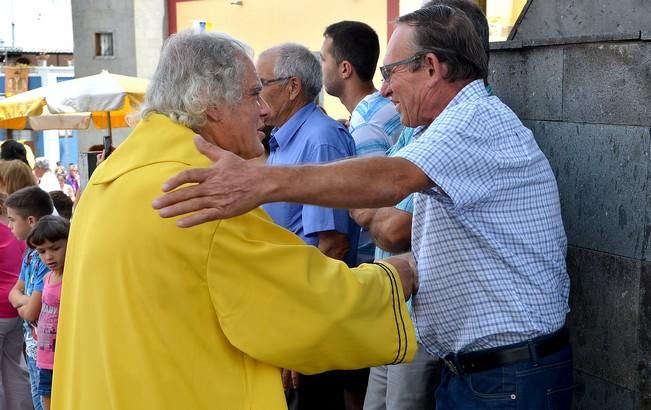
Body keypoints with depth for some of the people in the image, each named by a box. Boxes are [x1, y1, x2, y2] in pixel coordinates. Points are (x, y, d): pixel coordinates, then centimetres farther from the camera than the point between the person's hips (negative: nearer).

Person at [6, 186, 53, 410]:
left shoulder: (46, 258, -22)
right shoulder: (31, 253, 7)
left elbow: (32, 313, -24)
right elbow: (14, 292, 15)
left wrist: (21, 306, -1)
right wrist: (26, 301, -8)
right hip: (33, 346, 8)